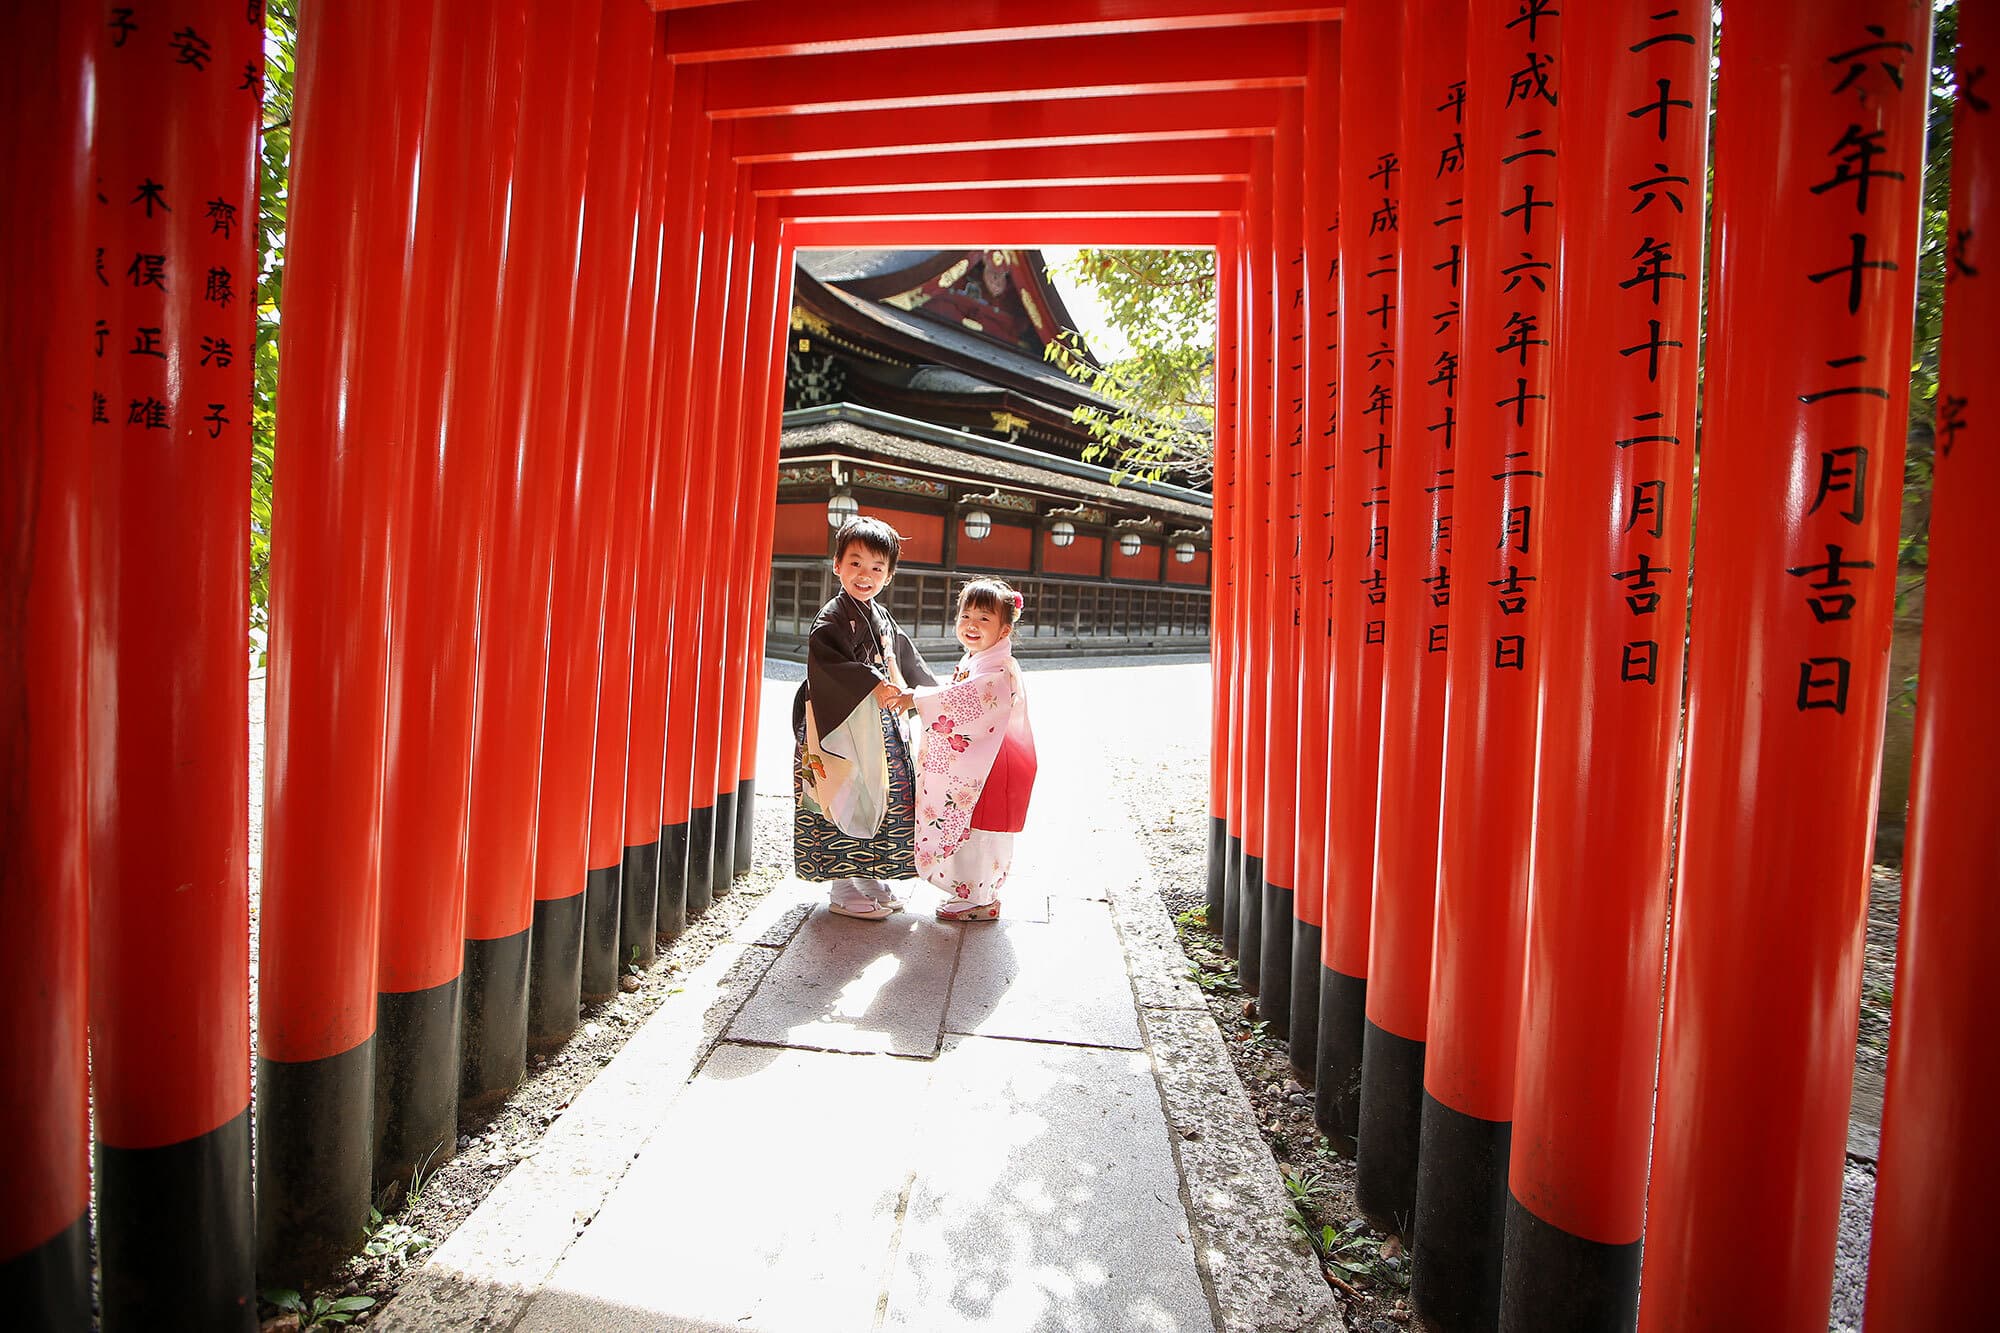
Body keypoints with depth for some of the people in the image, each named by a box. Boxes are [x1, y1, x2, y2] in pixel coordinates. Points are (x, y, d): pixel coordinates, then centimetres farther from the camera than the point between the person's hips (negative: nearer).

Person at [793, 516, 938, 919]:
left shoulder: (883, 618, 13)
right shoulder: (833, 617, -13)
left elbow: (907, 662, 24)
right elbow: (826, 661, -30)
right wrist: (872, 686, -34)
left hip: (882, 727, 9)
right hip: (845, 728, -9)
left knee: (883, 801, 14)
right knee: (847, 803, -1)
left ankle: (871, 880, 29)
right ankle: (843, 890, 14)